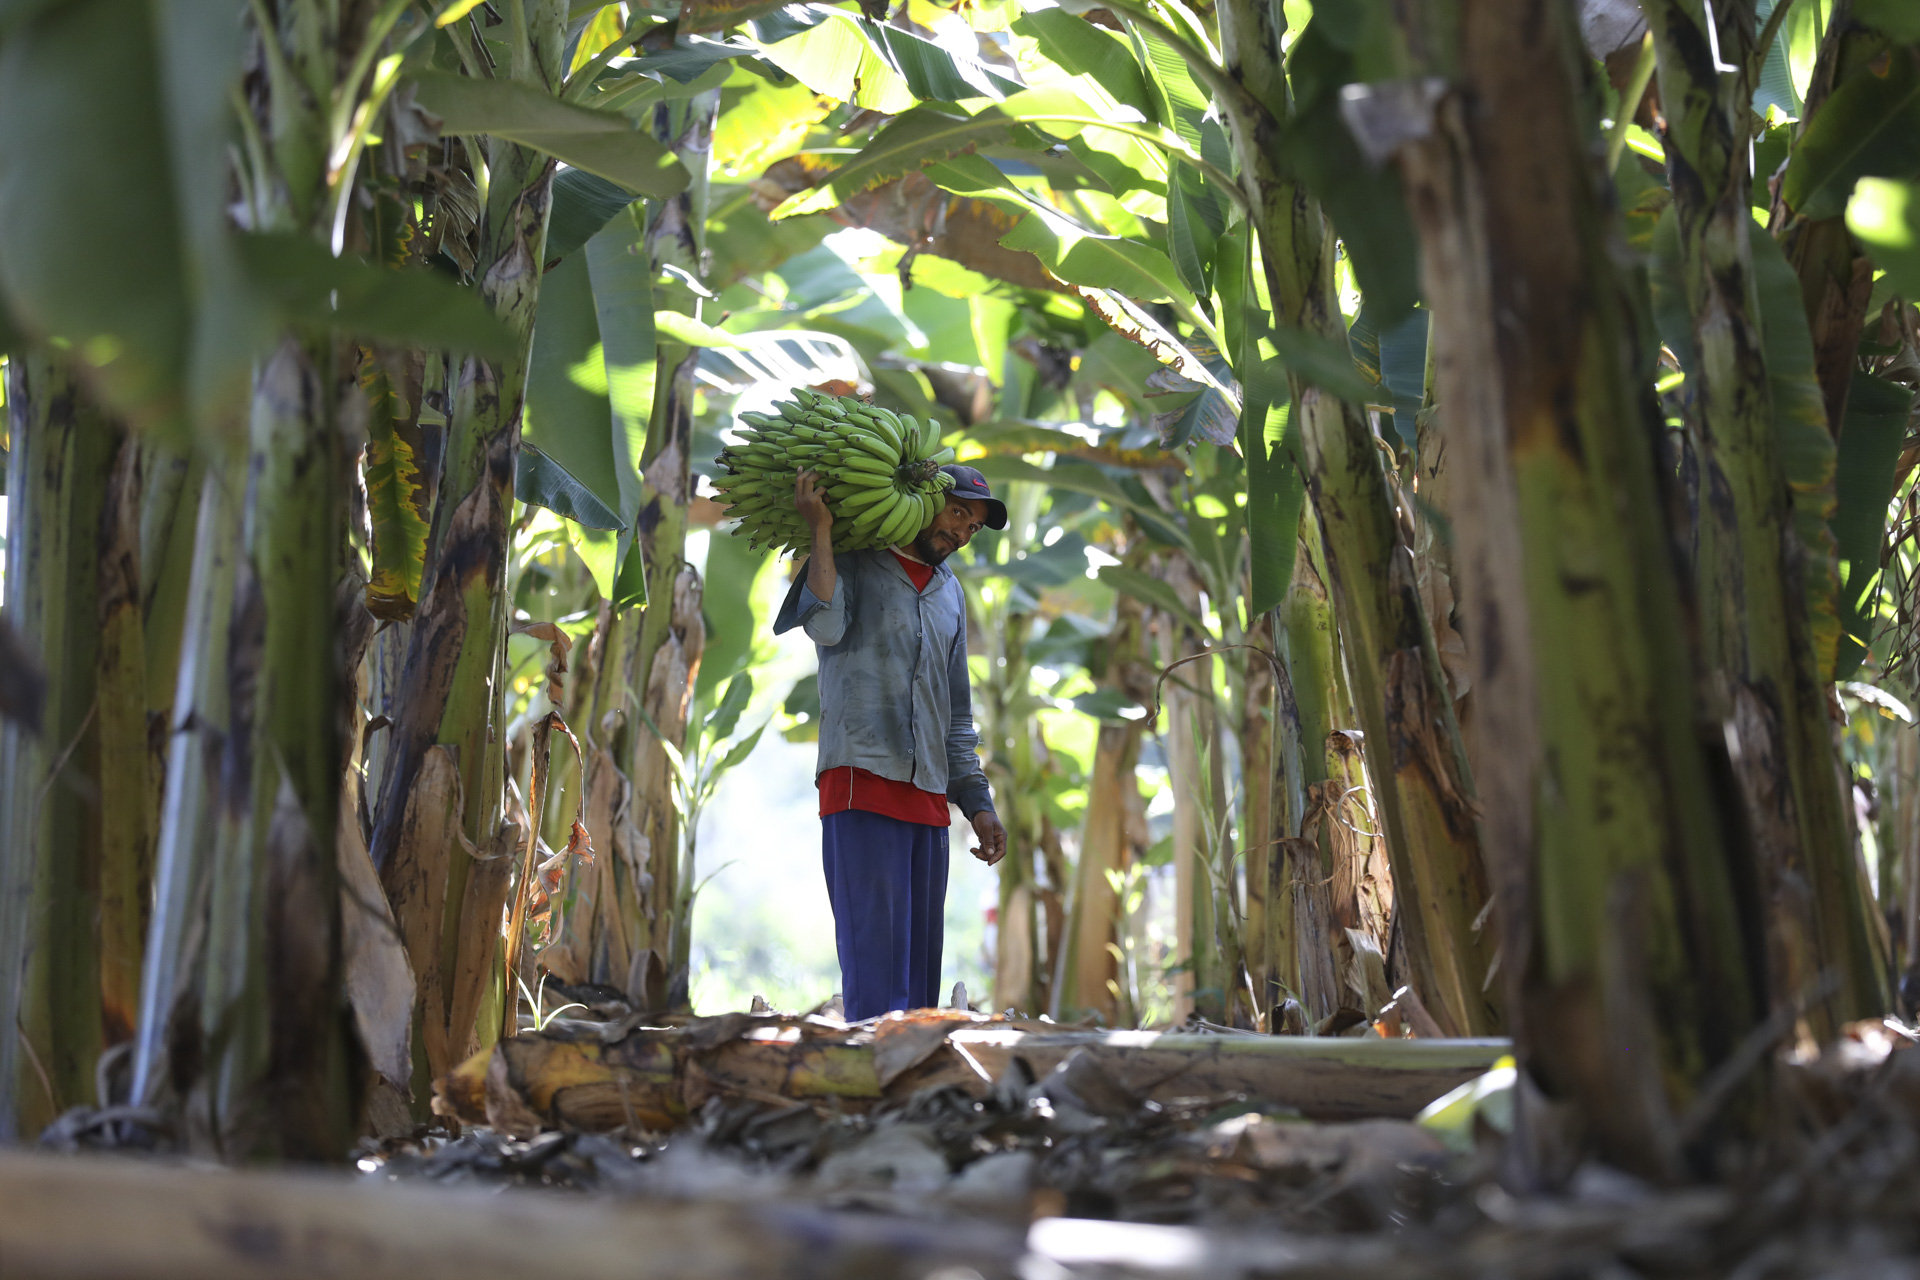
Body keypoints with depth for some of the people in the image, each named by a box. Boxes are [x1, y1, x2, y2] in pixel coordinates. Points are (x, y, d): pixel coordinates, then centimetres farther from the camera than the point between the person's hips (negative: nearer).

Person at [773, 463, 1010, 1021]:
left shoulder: (950, 594, 23)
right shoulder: (852, 561, 5)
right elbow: (825, 626, -18)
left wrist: (977, 803, 16)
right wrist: (822, 530, -13)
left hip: (928, 796, 7)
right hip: (862, 782, -6)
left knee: (920, 969, 4)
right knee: (877, 962, -13)